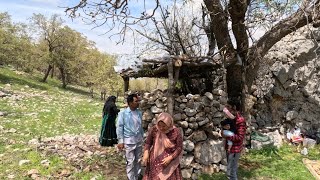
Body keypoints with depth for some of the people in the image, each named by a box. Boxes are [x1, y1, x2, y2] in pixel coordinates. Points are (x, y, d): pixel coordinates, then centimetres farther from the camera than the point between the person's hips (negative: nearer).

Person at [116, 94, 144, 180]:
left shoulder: (139, 112, 1)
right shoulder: (123, 113, -13)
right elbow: (119, 127, -10)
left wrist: (142, 137, 14)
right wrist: (120, 141, -12)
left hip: (138, 140, 5)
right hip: (129, 141, -5)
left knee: (138, 160, 18)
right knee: (130, 161, 6)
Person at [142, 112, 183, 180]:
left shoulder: (176, 132, -17)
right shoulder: (153, 130, -12)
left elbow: (179, 148, -9)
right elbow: (148, 143, 0)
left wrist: (170, 158, -19)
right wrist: (146, 154, -15)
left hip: (170, 163, -1)